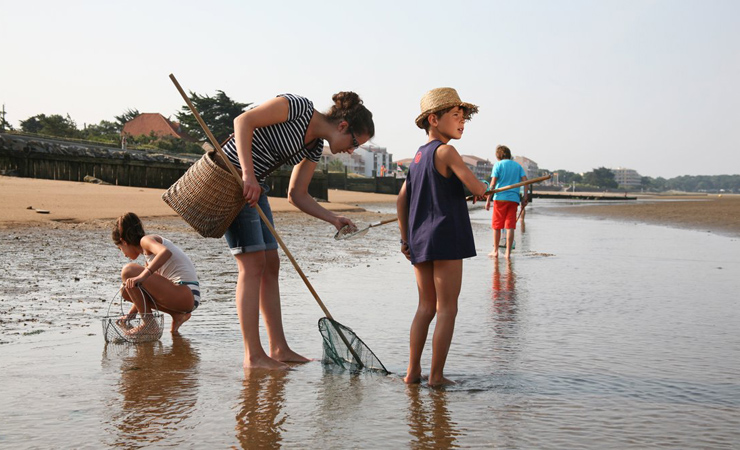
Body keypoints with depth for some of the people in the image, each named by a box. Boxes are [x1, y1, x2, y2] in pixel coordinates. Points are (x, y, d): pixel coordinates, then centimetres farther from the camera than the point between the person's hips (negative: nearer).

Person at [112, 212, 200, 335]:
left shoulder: (146, 240, -3)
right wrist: (130, 315, 38)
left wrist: (142, 276, -32)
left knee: (129, 271, -11)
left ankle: (147, 321, -4)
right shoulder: (148, 254, 26)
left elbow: (166, 252, -28)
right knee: (127, 290, 15)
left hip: (185, 295, -10)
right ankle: (177, 315, 10)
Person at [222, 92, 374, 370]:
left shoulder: (315, 147, 10)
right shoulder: (298, 107, -15)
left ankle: (278, 349, 14)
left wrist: (334, 219, -1)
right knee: (253, 264, -11)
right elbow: (243, 121, -19)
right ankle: (253, 356, -7)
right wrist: (248, 175, -26)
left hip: (254, 186, 10)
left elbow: (296, 195, 12)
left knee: (271, 264, 7)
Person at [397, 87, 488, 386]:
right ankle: (436, 375, 1)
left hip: (419, 239, 8)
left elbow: (401, 200, 17)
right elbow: (477, 188, -16)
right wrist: (483, 187, 8)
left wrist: (404, 238, 20)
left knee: (426, 306, 14)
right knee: (447, 309, -1)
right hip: (445, 238, -8)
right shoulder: (445, 152, -9)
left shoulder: (418, 157, 16)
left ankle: (413, 371, 14)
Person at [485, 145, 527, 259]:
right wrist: (524, 197, 3)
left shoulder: (498, 165, 1)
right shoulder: (517, 165, 12)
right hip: (514, 198, 3)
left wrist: (488, 200, -3)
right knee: (510, 226, 2)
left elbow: (493, 183, -5)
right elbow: (525, 180, 2)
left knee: (497, 226, 8)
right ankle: (508, 253, 0)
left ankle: (495, 251, 15)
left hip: (500, 198, -3)